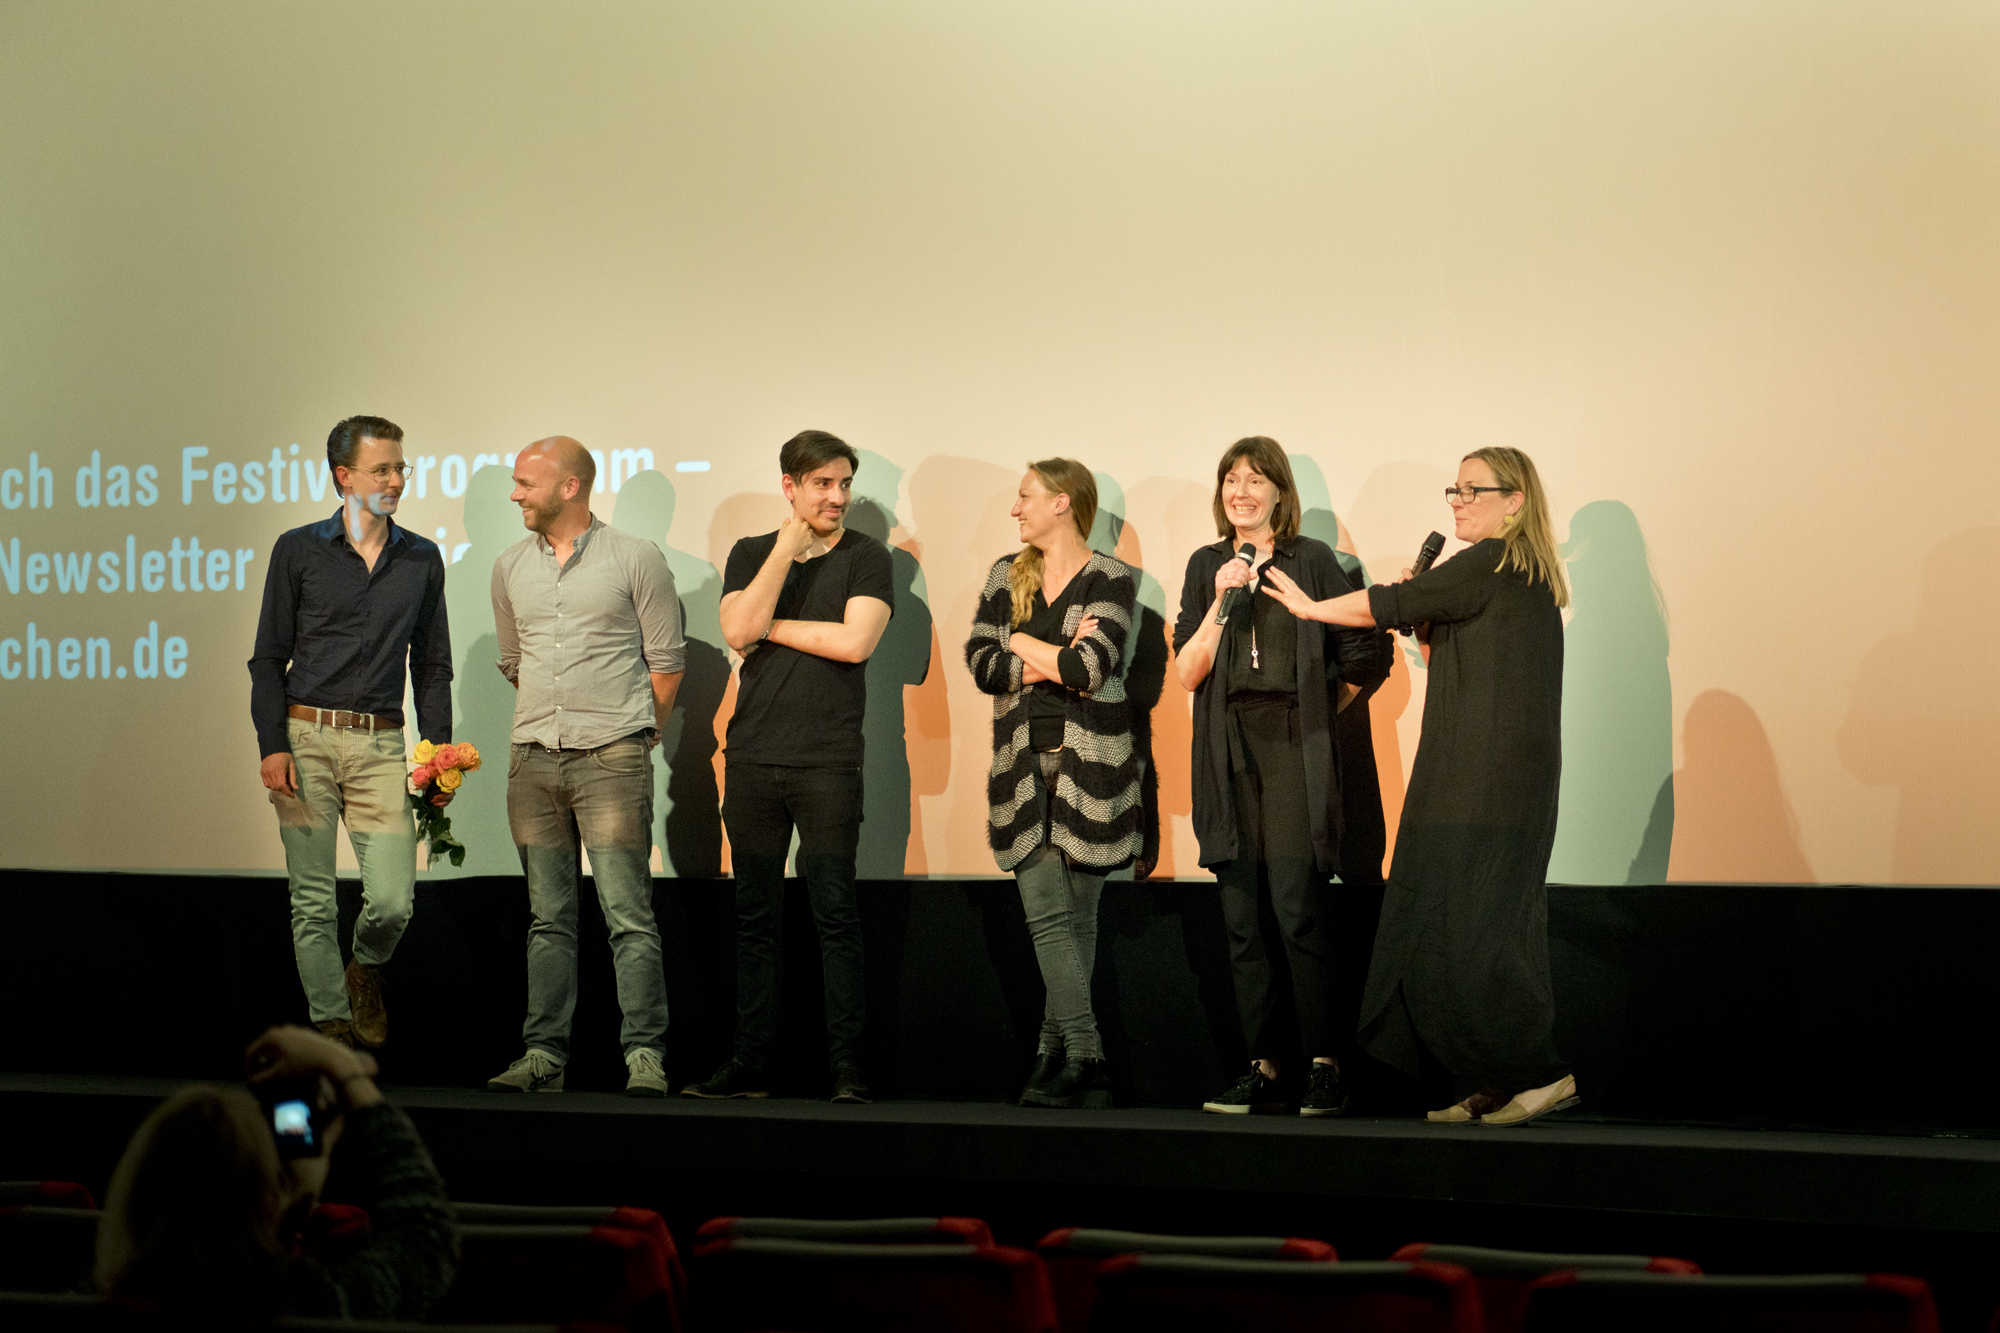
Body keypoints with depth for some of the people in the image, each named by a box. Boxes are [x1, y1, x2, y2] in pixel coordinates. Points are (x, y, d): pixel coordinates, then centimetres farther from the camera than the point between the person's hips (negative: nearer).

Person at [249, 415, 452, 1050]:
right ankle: (331, 1021, 10)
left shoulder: (423, 560, 11)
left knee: (393, 900, -8)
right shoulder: (299, 550, 4)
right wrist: (272, 745, -6)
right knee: (312, 899, -1)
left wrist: (440, 751, 7)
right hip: (306, 738, -1)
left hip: (381, 743, 1)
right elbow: (269, 657, 5)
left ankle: (365, 969, 23)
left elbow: (432, 665, 16)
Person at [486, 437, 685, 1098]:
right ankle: (544, 1056, 9)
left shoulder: (635, 558, -1)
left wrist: (635, 735, 8)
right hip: (533, 762, 5)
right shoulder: (510, 567, 12)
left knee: (628, 914, -8)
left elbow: (666, 661, 3)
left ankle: (645, 1056, -7)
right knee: (548, 918, 7)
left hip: (612, 760, -4)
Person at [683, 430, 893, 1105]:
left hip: (828, 763, -3)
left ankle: (847, 1066, -3)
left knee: (835, 914, -6)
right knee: (754, 915, 6)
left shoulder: (866, 557, 3)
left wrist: (770, 627, -3)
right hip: (752, 758, 3)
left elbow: (854, 641, -12)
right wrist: (788, 548, -6)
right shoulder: (751, 554, 12)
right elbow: (738, 631, -5)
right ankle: (750, 1064, 11)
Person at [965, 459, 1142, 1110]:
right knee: (1046, 915, -6)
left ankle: (1057, 1052, 7)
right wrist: (1055, 661, -7)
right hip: (1025, 763, 3)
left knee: (1077, 915, 2)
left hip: (1087, 763, -3)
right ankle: (1085, 1060, -5)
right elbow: (980, 661, 3)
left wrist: (1023, 644, -3)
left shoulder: (1110, 579, -1)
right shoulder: (1006, 574, 14)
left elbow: (1091, 668, -15)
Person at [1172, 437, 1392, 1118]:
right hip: (1229, 751, 4)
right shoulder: (1207, 566, 13)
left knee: (1299, 912, -12)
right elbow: (1189, 673, 5)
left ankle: (1324, 1066, -6)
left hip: (1294, 749, -4)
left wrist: (1320, 712, 5)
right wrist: (1222, 601, -5)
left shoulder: (1312, 561, 2)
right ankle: (1265, 1068, 8)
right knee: (1243, 921, 3)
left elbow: (1367, 655, 4)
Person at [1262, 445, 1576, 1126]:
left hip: (1485, 784, -10)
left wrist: (1310, 607, 5)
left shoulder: (1491, 564, -10)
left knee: (1465, 934, -9)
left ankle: (1541, 1072, -6)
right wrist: (1424, 610, 10)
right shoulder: (1527, 576, 19)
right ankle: (1492, 1089, 8)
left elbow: (1392, 604, -9)